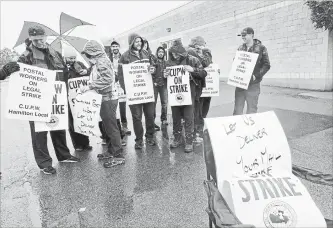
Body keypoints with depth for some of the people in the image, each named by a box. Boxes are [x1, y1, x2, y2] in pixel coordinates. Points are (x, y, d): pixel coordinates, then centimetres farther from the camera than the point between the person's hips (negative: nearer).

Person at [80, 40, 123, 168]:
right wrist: (89, 87, 7)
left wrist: (89, 87, -23)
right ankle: (111, 151, 26)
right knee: (108, 125, 15)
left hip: (108, 98, -10)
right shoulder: (97, 62, 17)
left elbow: (106, 80, -25)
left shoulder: (102, 61, -13)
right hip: (105, 98, 10)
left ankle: (118, 154, 1)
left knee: (111, 126, -6)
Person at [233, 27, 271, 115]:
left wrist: (256, 75, -17)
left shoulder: (260, 48, -2)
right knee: (237, 110, 9)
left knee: (251, 111, 4)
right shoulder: (240, 48, 11)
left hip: (253, 84, -4)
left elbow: (266, 65, -4)